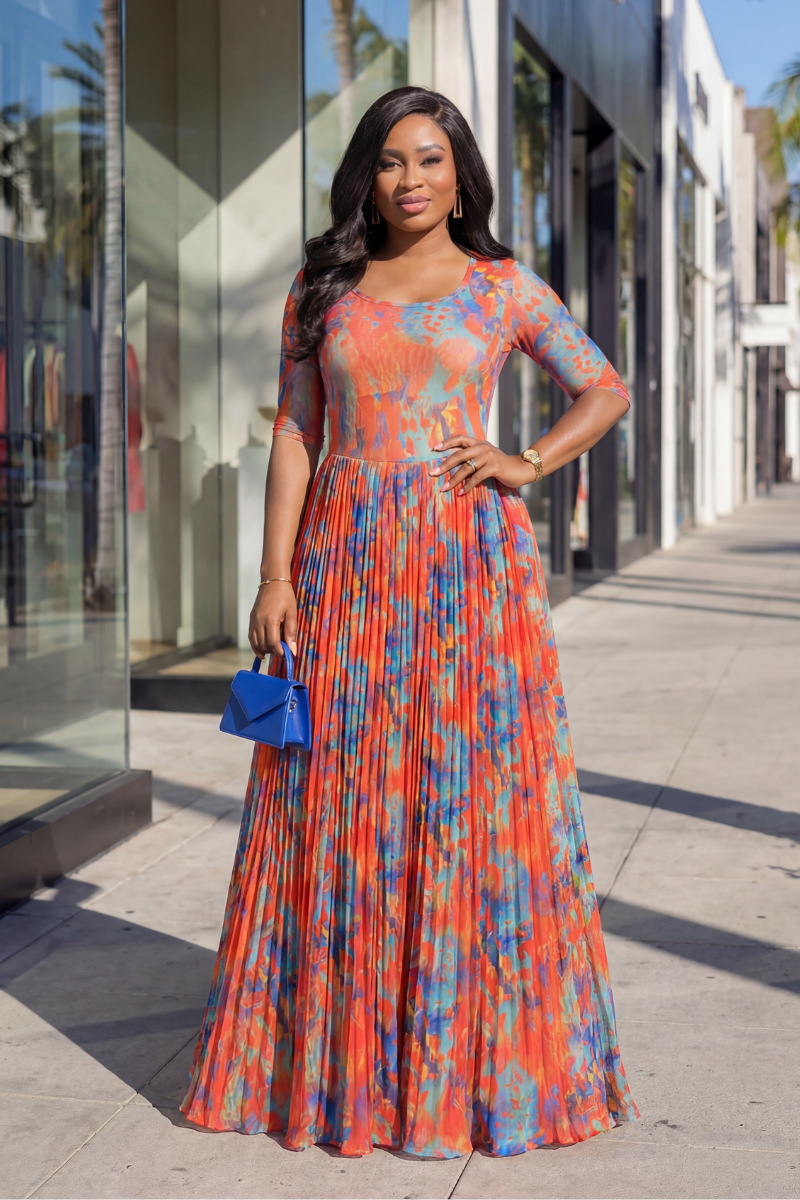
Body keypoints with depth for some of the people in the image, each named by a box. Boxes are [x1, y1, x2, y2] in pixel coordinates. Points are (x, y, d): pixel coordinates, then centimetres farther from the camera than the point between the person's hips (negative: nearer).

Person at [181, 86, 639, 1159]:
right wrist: (277, 576, -1)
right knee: (341, 798, 2)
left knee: (472, 793, -1)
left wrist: (527, 466, -3)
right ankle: (341, 1052, 12)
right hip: (346, 564, 2)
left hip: (471, 558, -1)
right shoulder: (322, 290, 10)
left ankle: (480, 1056, 10)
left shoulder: (506, 289, 7)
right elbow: (295, 432, 7)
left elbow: (606, 391, 13)